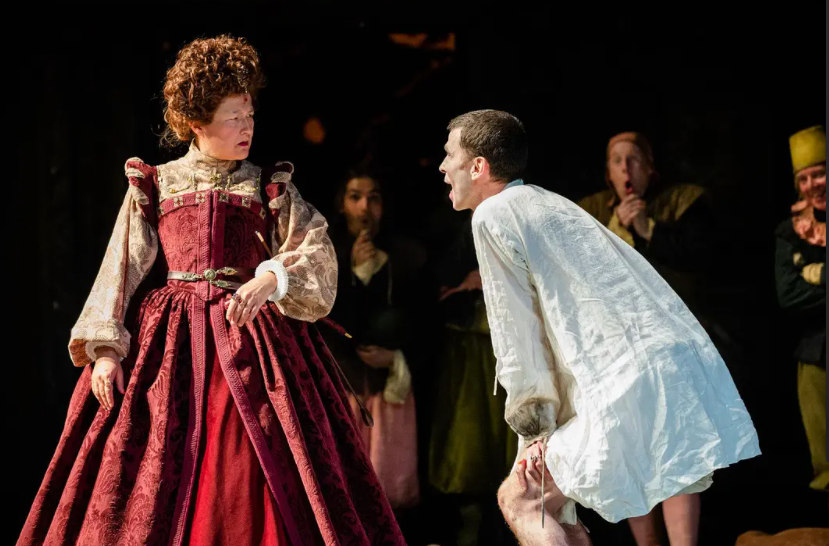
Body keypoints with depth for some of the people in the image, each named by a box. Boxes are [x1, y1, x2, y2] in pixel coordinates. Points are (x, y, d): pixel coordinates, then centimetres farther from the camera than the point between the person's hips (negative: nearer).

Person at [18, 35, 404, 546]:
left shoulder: (271, 189, 11)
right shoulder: (154, 186, 11)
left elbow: (317, 254, 0)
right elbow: (122, 269, 6)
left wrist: (268, 278, -21)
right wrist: (105, 349, -7)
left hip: (253, 337, 0)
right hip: (171, 343, 0)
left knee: (252, 481, -8)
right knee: (157, 481, -4)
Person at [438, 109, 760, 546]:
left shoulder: (494, 214, 0)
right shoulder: (551, 203, 25)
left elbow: (518, 334, -3)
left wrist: (532, 427, 2)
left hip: (632, 384, -9)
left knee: (519, 500, -1)